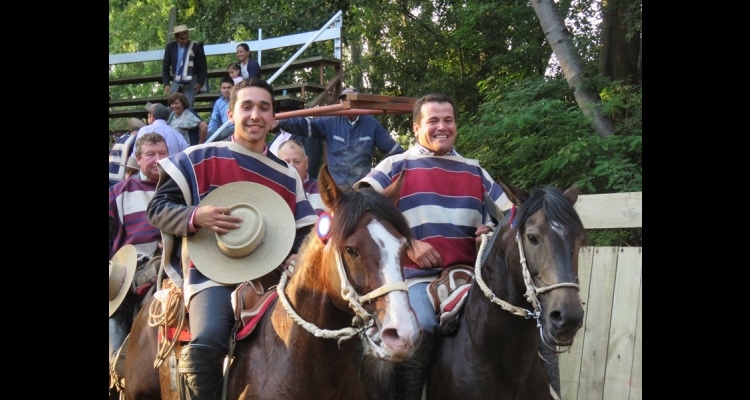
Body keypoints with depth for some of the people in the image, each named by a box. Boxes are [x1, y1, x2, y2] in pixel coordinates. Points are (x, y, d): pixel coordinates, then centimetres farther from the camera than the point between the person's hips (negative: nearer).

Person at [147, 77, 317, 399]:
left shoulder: (287, 177, 16)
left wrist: (299, 256, -5)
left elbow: (304, 231, 19)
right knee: (207, 342, -31)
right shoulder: (200, 159, 5)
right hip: (213, 275, -4)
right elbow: (157, 209, 4)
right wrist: (195, 216, -16)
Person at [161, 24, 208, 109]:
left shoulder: (196, 46, -8)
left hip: (191, 84, -3)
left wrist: (200, 82, -9)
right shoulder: (170, 47, 0)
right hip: (176, 83, 3)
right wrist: (166, 84, -2)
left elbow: (203, 66, -2)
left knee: (188, 108, -11)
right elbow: (165, 67, 6)